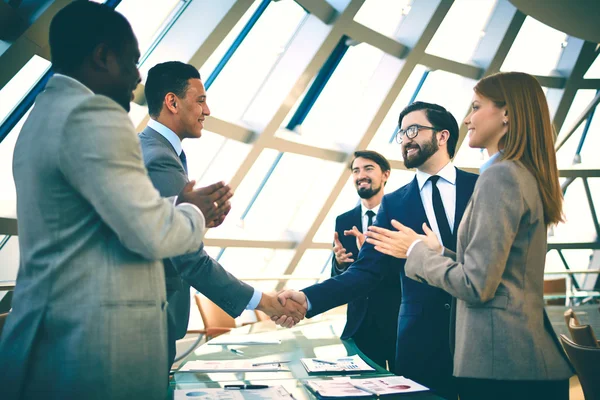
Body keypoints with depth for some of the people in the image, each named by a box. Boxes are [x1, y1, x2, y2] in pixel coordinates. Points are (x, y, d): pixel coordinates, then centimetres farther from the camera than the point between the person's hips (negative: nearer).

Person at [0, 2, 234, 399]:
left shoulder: (42, 115, 15)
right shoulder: (93, 113, -16)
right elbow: (154, 235, -18)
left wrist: (182, 208, 13)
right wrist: (195, 213, 0)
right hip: (96, 341, -9)